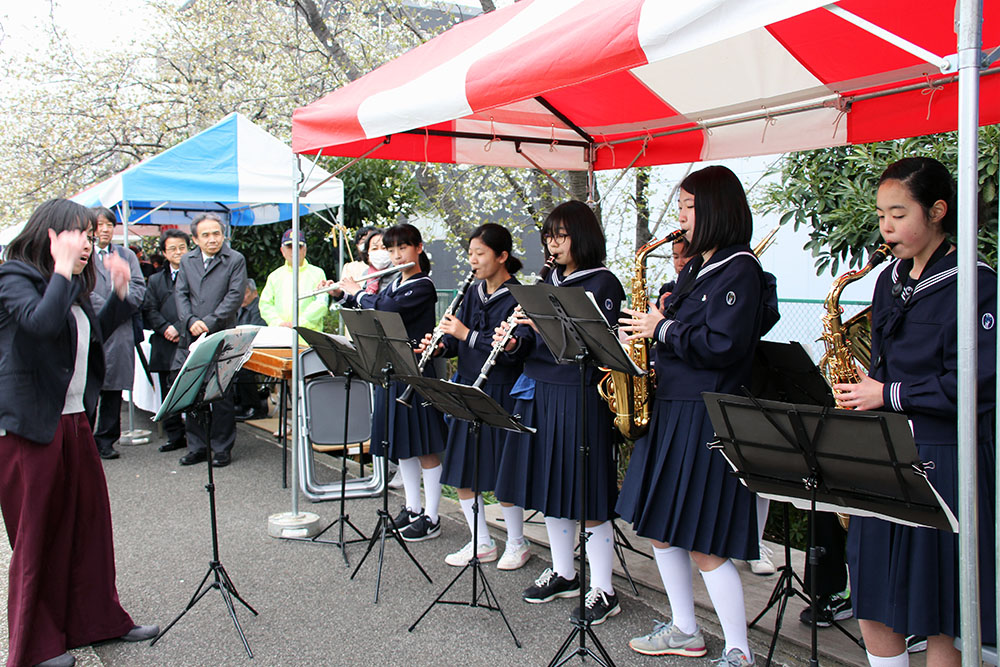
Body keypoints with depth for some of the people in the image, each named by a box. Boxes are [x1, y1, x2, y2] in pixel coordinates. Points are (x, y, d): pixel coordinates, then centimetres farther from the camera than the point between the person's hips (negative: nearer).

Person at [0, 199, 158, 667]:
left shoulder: (73, 285, 14)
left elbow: (93, 335, 24)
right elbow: (42, 321, -30)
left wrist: (119, 293, 14)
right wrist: (63, 269, -22)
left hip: (75, 419, 8)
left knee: (89, 518, 13)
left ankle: (97, 620, 27)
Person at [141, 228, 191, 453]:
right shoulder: (156, 280, 19)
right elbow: (149, 310, 11)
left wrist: (180, 328, -13)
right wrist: (165, 328, -7)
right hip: (165, 348, 5)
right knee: (168, 394, 8)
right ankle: (175, 436, 18)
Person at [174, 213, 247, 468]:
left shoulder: (235, 260, 1)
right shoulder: (187, 261, 14)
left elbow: (235, 296, -7)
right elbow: (181, 294, 8)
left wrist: (209, 323, -14)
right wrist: (191, 321, -10)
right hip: (192, 339, 4)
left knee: (222, 395, 1)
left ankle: (222, 447, 11)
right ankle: (197, 446, 18)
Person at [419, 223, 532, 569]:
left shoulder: (517, 298, -13)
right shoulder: (474, 293, 10)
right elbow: (460, 341, 12)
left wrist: (467, 334, -22)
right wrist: (441, 346, -9)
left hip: (500, 394, -7)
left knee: (500, 475, -1)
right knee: (460, 471, 10)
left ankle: (517, 544, 19)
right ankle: (482, 544, 24)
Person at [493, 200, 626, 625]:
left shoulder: (602, 283, -8)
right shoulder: (550, 282, 14)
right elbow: (533, 339, 14)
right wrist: (515, 341, -9)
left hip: (579, 394, -8)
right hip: (540, 391, 8)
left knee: (586, 499, -4)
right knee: (549, 490, 14)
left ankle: (603, 592, 7)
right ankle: (563, 574, 29)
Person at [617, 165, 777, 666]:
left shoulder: (739, 268, -11)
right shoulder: (695, 268, 16)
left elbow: (723, 345, -21)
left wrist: (663, 329, -14)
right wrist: (649, 329, 2)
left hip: (707, 417, -10)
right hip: (670, 408, 10)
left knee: (704, 546, -5)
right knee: (658, 527, 15)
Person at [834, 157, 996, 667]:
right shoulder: (890, 282, 12)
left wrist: (889, 396, -13)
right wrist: (862, 392, 4)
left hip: (943, 460, -6)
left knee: (940, 618, 3)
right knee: (872, 605, 10)